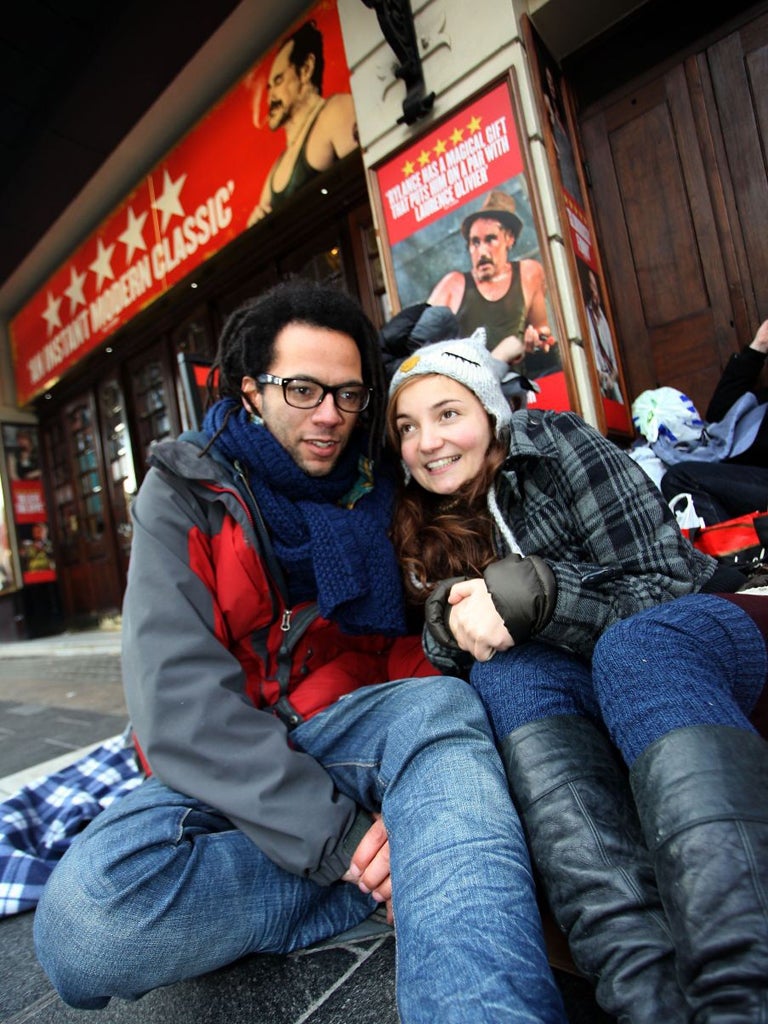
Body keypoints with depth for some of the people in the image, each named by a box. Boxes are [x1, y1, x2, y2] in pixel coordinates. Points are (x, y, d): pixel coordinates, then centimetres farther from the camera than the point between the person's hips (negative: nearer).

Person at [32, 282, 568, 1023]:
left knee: (443, 704, -30)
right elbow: (176, 697, -16)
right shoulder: (183, 495, -3)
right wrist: (336, 835, -24)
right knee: (82, 918, -30)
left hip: (360, 729, 2)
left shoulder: (377, 485, 7)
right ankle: (443, 875, -18)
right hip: (228, 768, 0)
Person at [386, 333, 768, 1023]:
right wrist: (452, 621, -18)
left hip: (692, 636, -2)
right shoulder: (425, 525, 4)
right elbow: (450, 660, 5)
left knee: (633, 647, -34)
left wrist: (529, 591, -28)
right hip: (574, 686, 3)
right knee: (508, 672, -28)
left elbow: (664, 589, -14)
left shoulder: (555, 445, -10)